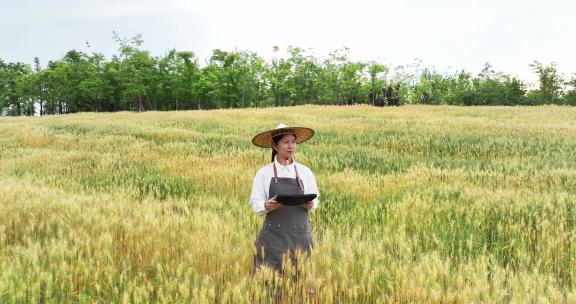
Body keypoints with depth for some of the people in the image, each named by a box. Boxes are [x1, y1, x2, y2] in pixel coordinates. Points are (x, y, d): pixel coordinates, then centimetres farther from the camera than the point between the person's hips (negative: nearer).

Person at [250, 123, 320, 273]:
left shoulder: (305, 172, 7)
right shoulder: (264, 173, 0)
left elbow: (315, 201, 11)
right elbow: (255, 205, 1)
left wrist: (310, 205, -11)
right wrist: (267, 206, -20)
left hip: (300, 234, 2)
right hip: (274, 234, -2)